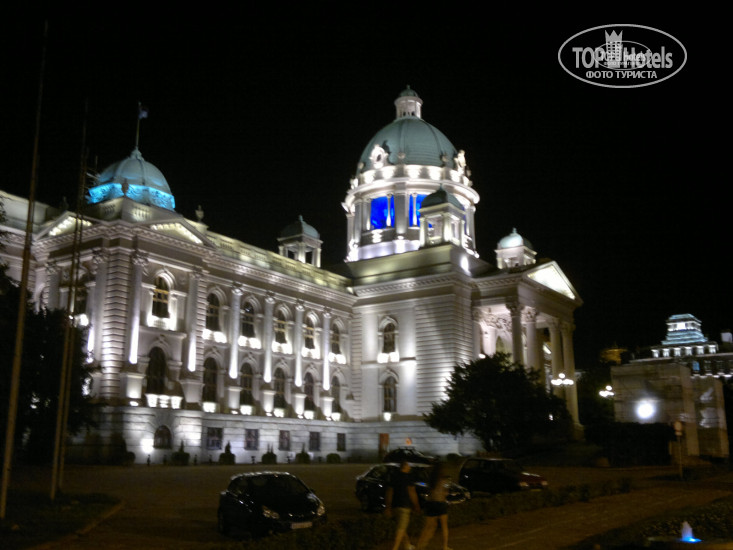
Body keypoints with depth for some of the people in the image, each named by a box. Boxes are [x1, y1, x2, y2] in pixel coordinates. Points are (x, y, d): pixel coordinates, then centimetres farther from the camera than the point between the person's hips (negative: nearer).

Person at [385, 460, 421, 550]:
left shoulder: (394, 476, 11)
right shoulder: (407, 477, -9)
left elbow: (389, 492, 13)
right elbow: (411, 492, -11)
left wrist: (387, 507, 16)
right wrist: (416, 505, -2)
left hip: (395, 505, 7)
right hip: (404, 505, -7)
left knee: (402, 527, 19)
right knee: (401, 528, -6)